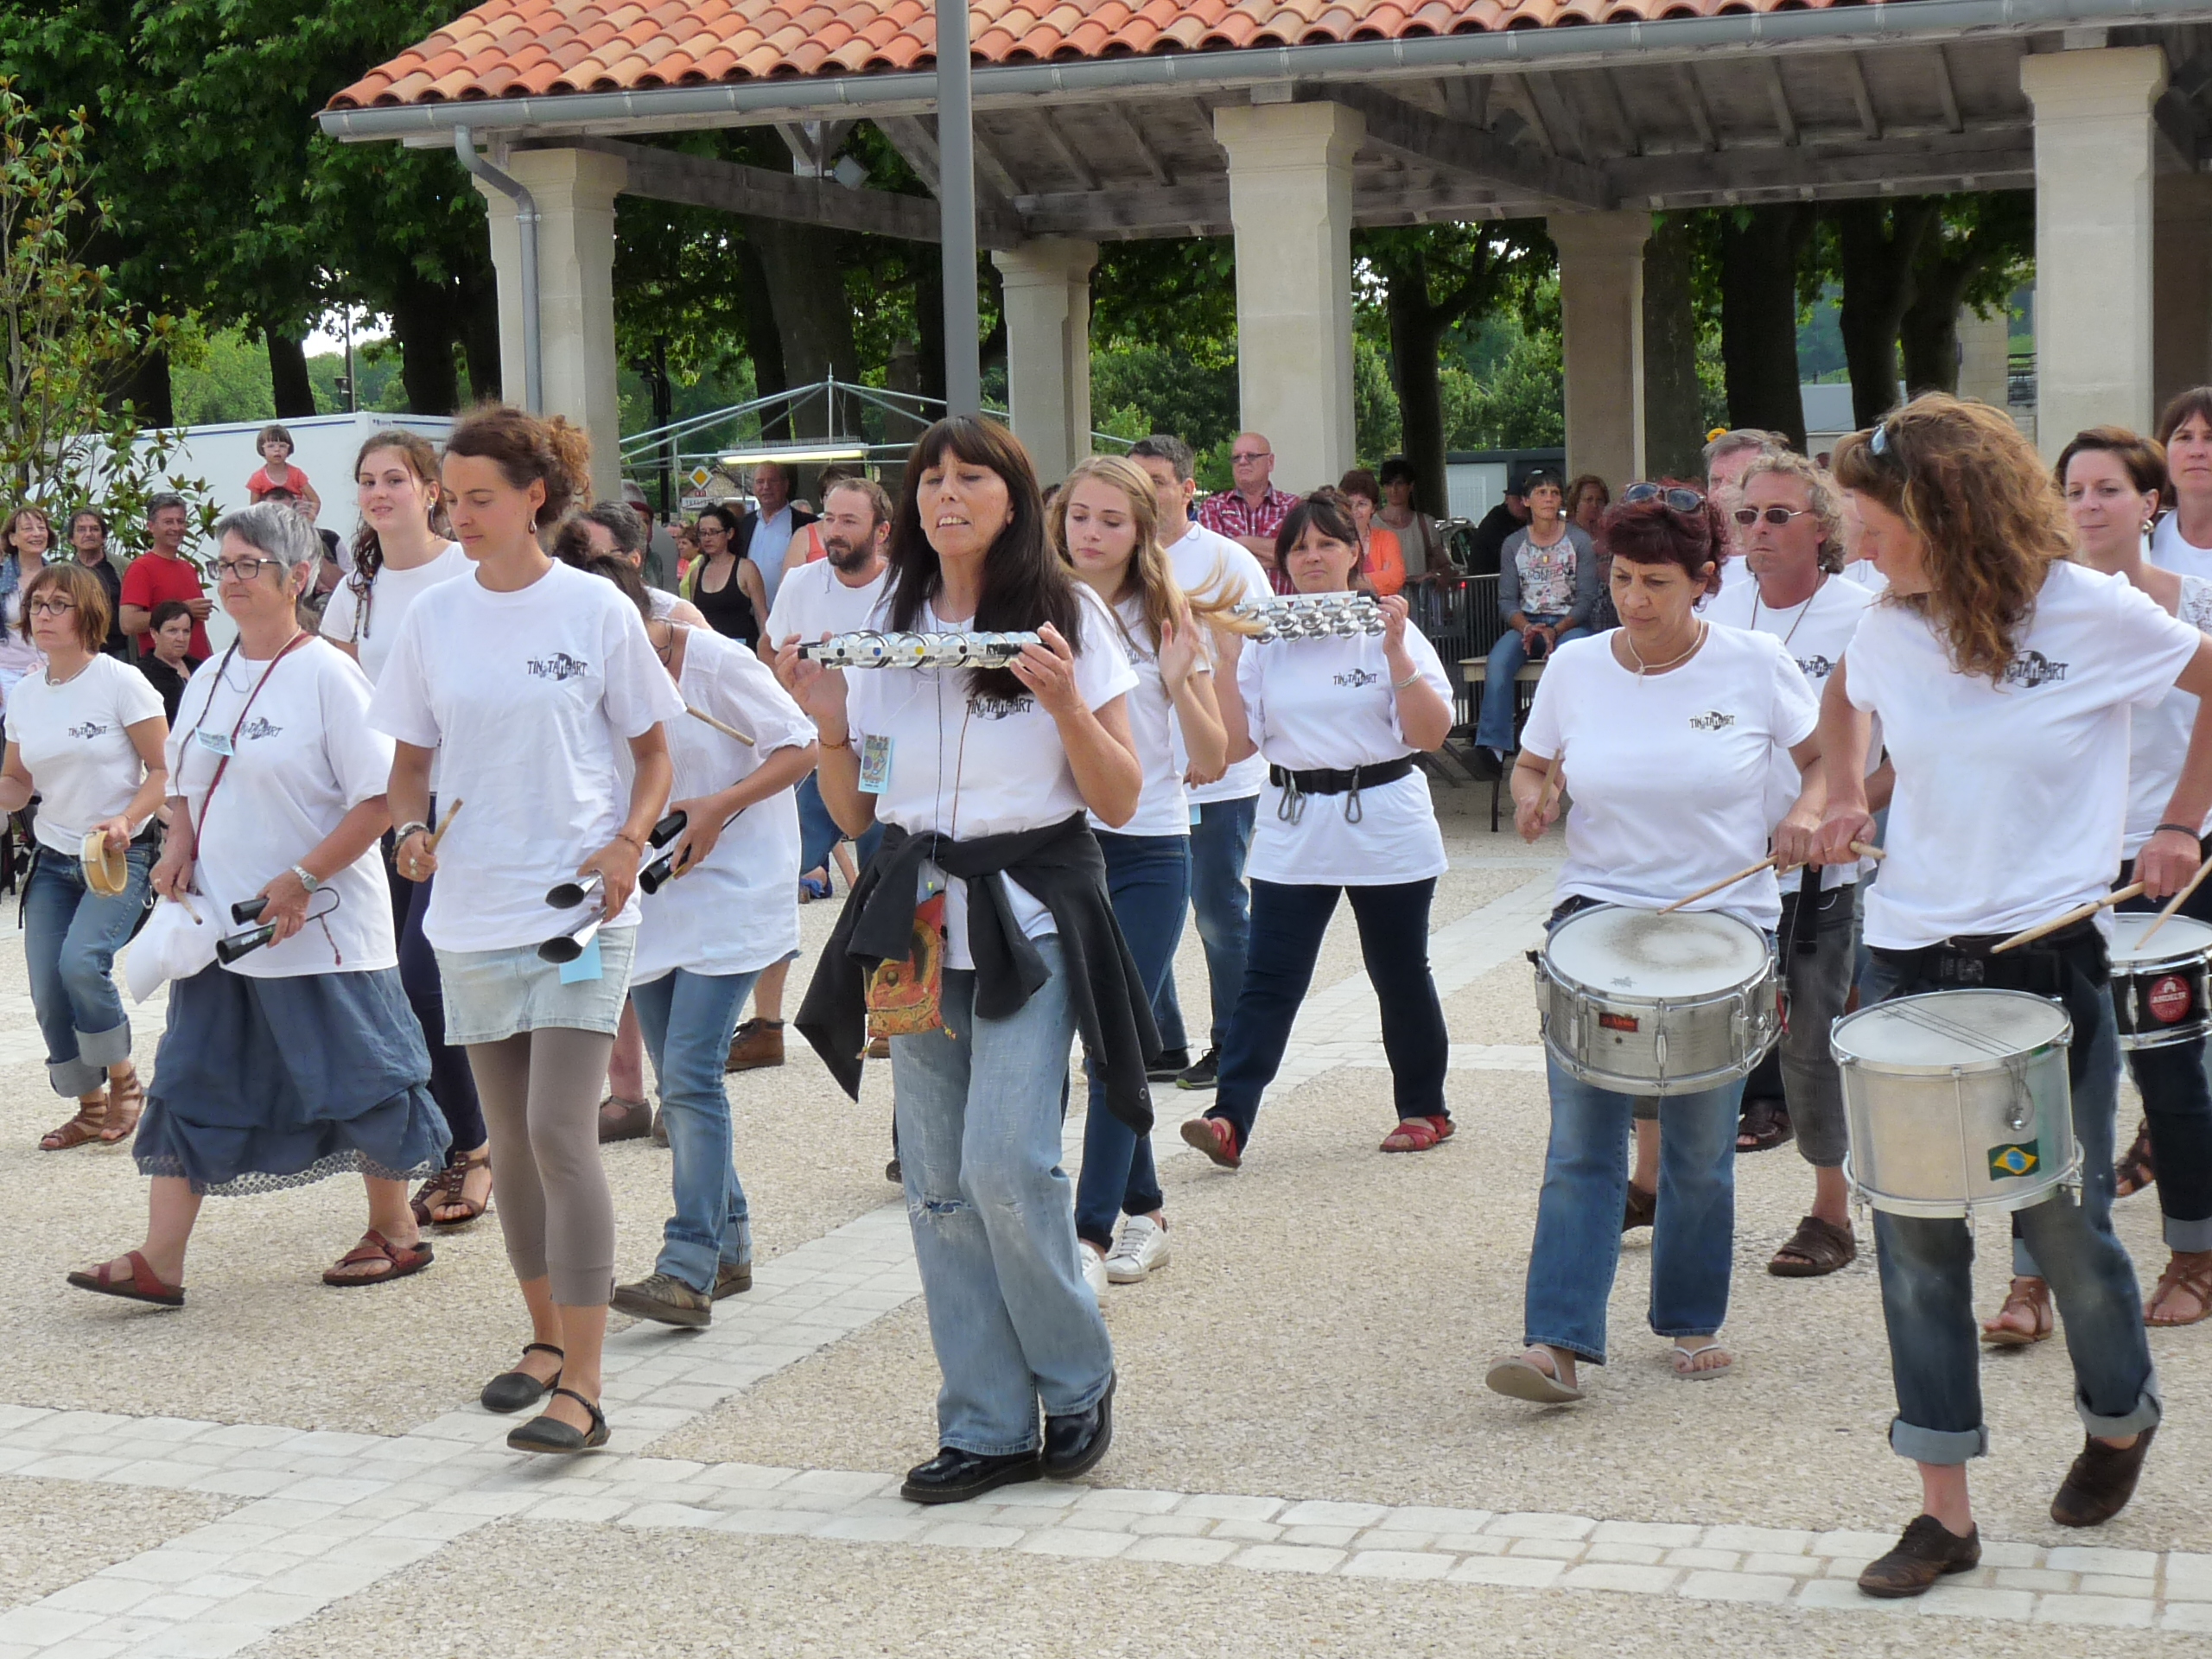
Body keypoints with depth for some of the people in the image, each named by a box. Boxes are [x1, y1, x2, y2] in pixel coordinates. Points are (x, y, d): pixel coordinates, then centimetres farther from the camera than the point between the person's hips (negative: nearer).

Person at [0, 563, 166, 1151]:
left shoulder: (120, 683, -10)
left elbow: (166, 771, -8)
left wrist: (126, 821, -23)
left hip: (120, 857, -6)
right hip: (53, 859, 6)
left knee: (81, 961, -25)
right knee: (48, 993, -2)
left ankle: (123, 1081, -2)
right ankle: (91, 1108, 19)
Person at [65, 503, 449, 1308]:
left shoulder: (326, 675, -12)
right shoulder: (210, 678, 10)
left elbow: (382, 798, -16)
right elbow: (184, 780, 23)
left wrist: (302, 879, -20)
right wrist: (178, 844, 2)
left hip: (320, 931, -7)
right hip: (221, 924, 7)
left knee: (352, 1080, 3)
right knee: (191, 1082, 3)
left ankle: (396, 1232, 21)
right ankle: (159, 1261, 4)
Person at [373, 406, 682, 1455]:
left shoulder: (596, 611, -4)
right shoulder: (433, 620, 6)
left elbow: (653, 749, 3)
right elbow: (412, 756, 14)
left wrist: (628, 844, -13)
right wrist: (410, 828, -6)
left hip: (578, 907, -4)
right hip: (472, 912, 4)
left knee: (560, 1132, -14)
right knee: (510, 1141, 13)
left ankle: (580, 1389, -12)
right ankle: (546, 1336, 31)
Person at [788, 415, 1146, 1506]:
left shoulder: (1069, 618, -1)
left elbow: (1120, 801, -3)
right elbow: (855, 815, 12)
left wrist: (1066, 704, -18)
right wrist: (831, 726, -5)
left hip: (1031, 915, -4)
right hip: (917, 923, 5)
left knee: (1005, 1164, -15)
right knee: (938, 1184, 4)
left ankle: (1076, 1383, 8)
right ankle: (987, 1426, 13)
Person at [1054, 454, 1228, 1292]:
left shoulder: (1167, 621, 2)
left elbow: (1211, 762, 1)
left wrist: (1180, 682, -15)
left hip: (1149, 853, -1)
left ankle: (1092, 1233, -5)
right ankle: (1143, 1208, 25)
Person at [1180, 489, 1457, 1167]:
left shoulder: (1388, 631, -3)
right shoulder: (1264, 638, 4)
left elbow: (1431, 734, -10)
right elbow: (1237, 743, 0)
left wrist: (1396, 653, -18)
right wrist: (1227, 661, -8)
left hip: (1385, 826, -2)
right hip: (1293, 831, 2)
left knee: (1399, 973, 10)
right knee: (1268, 979, -5)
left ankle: (1424, 1108, 25)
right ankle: (1230, 1118, -11)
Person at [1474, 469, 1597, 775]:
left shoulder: (1579, 542, 4)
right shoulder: (1513, 544, 10)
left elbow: (1587, 598, -2)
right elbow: (1506, 600, 6)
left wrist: (1555, 631, -17)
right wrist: (1527, 629, -15)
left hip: (1570, 624, -2)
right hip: (1525, 624, 2)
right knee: (1498, 660, -31)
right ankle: (1492, 746, -34)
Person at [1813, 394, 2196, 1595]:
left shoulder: (2088, 611, -11)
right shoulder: (1887, 631, 2)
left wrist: (2180, 828, -1)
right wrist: (1844, 796, 8)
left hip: (2049, 956, -4)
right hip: (1907, 957, 4)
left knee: (2064, 1224, 6)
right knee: (1914, 1235, 3)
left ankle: (2121, 1416, 38)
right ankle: (1944, 1508, 12)